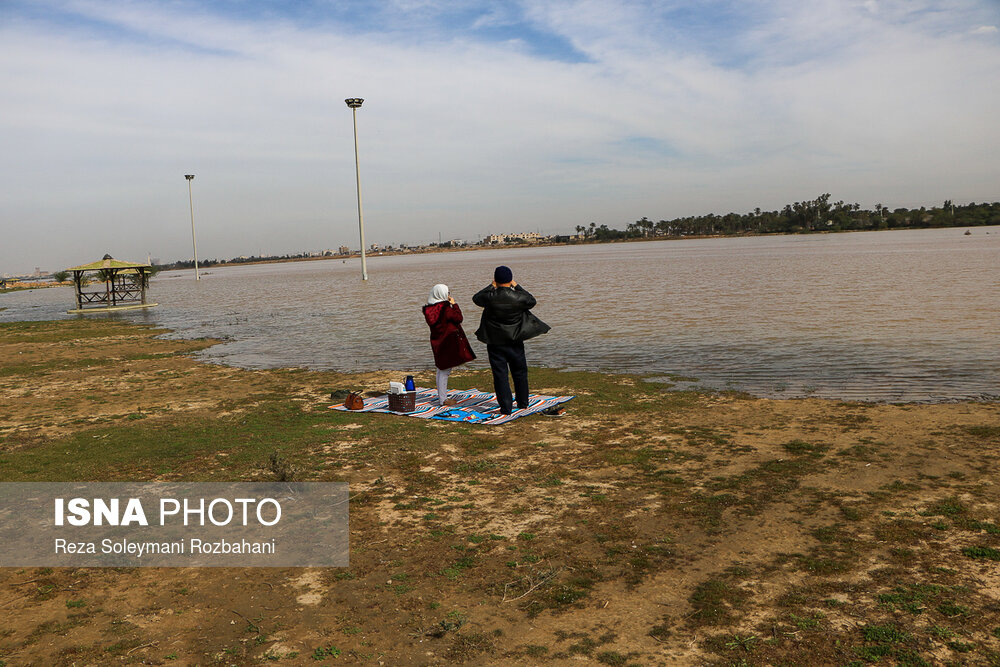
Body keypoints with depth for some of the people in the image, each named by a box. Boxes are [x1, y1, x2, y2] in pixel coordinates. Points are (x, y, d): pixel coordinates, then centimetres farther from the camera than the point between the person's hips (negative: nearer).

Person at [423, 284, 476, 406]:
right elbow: (459, 318, -13)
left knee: (441, 369, 17)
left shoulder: (430, 308, 5)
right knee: (445, 370, -3)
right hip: (448, 341, -8)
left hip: (437, 341, 8)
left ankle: (441, 397, 24)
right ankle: (442, 399, 0)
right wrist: (454, 304, -4)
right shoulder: (445, 308, -17)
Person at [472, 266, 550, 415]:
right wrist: (517, 286, 12)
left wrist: (491, 286, 11)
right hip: (515, 341, 2)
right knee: (520, 372, 18)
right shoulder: (519, 297, -13)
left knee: (500, 374, 4)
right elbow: (532, 301, 9)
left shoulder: (490, 297, -16)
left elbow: (476, 298, 5)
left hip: (495, 342, -1)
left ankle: (506, 407, 3)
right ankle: (522, 403, 28)